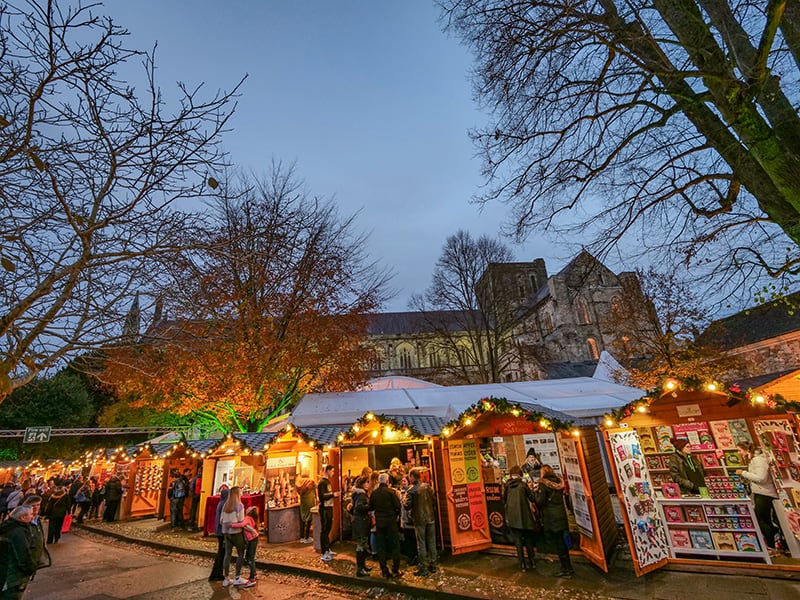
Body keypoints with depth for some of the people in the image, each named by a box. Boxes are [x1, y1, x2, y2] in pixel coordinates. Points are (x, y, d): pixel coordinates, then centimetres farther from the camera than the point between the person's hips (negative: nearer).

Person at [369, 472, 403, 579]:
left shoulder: (374, 493, 1)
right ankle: (395, 570, 9)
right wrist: (397, 516, 6)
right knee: (395, 546, 8)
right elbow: (397, 506, -12)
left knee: (381, 547, 11)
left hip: (379, 522, 4)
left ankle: (384, 571, 15)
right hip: (390, 521, -4)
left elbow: (371, 507, 6)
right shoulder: (391, 491, -11)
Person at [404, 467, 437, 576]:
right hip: (430, 518, 4)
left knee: (421, 544, 5)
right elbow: (434, 500, 4)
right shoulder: (427, 486, 0)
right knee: (432, 542, 14)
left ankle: (423, 568, 10)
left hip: (419, 520, -4)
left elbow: (407, 506, -14)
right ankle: (433, 566, 23)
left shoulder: (411, 491, -14)